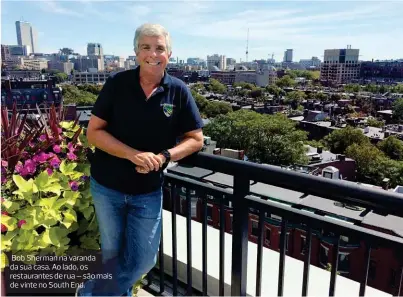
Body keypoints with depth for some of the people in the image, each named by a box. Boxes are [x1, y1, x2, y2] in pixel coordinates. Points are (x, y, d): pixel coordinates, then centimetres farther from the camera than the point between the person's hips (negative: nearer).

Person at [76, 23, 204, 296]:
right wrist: (133, 154, -23)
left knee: (144, 260, 9)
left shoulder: (179, 91, -7)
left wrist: (163, 156, -22)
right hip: (107, 185, -1)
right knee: (112, 254, 16)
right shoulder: (117, 83, -9)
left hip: (148, 191, 1)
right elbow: (94, 132, -9)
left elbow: (196, 139, -4)